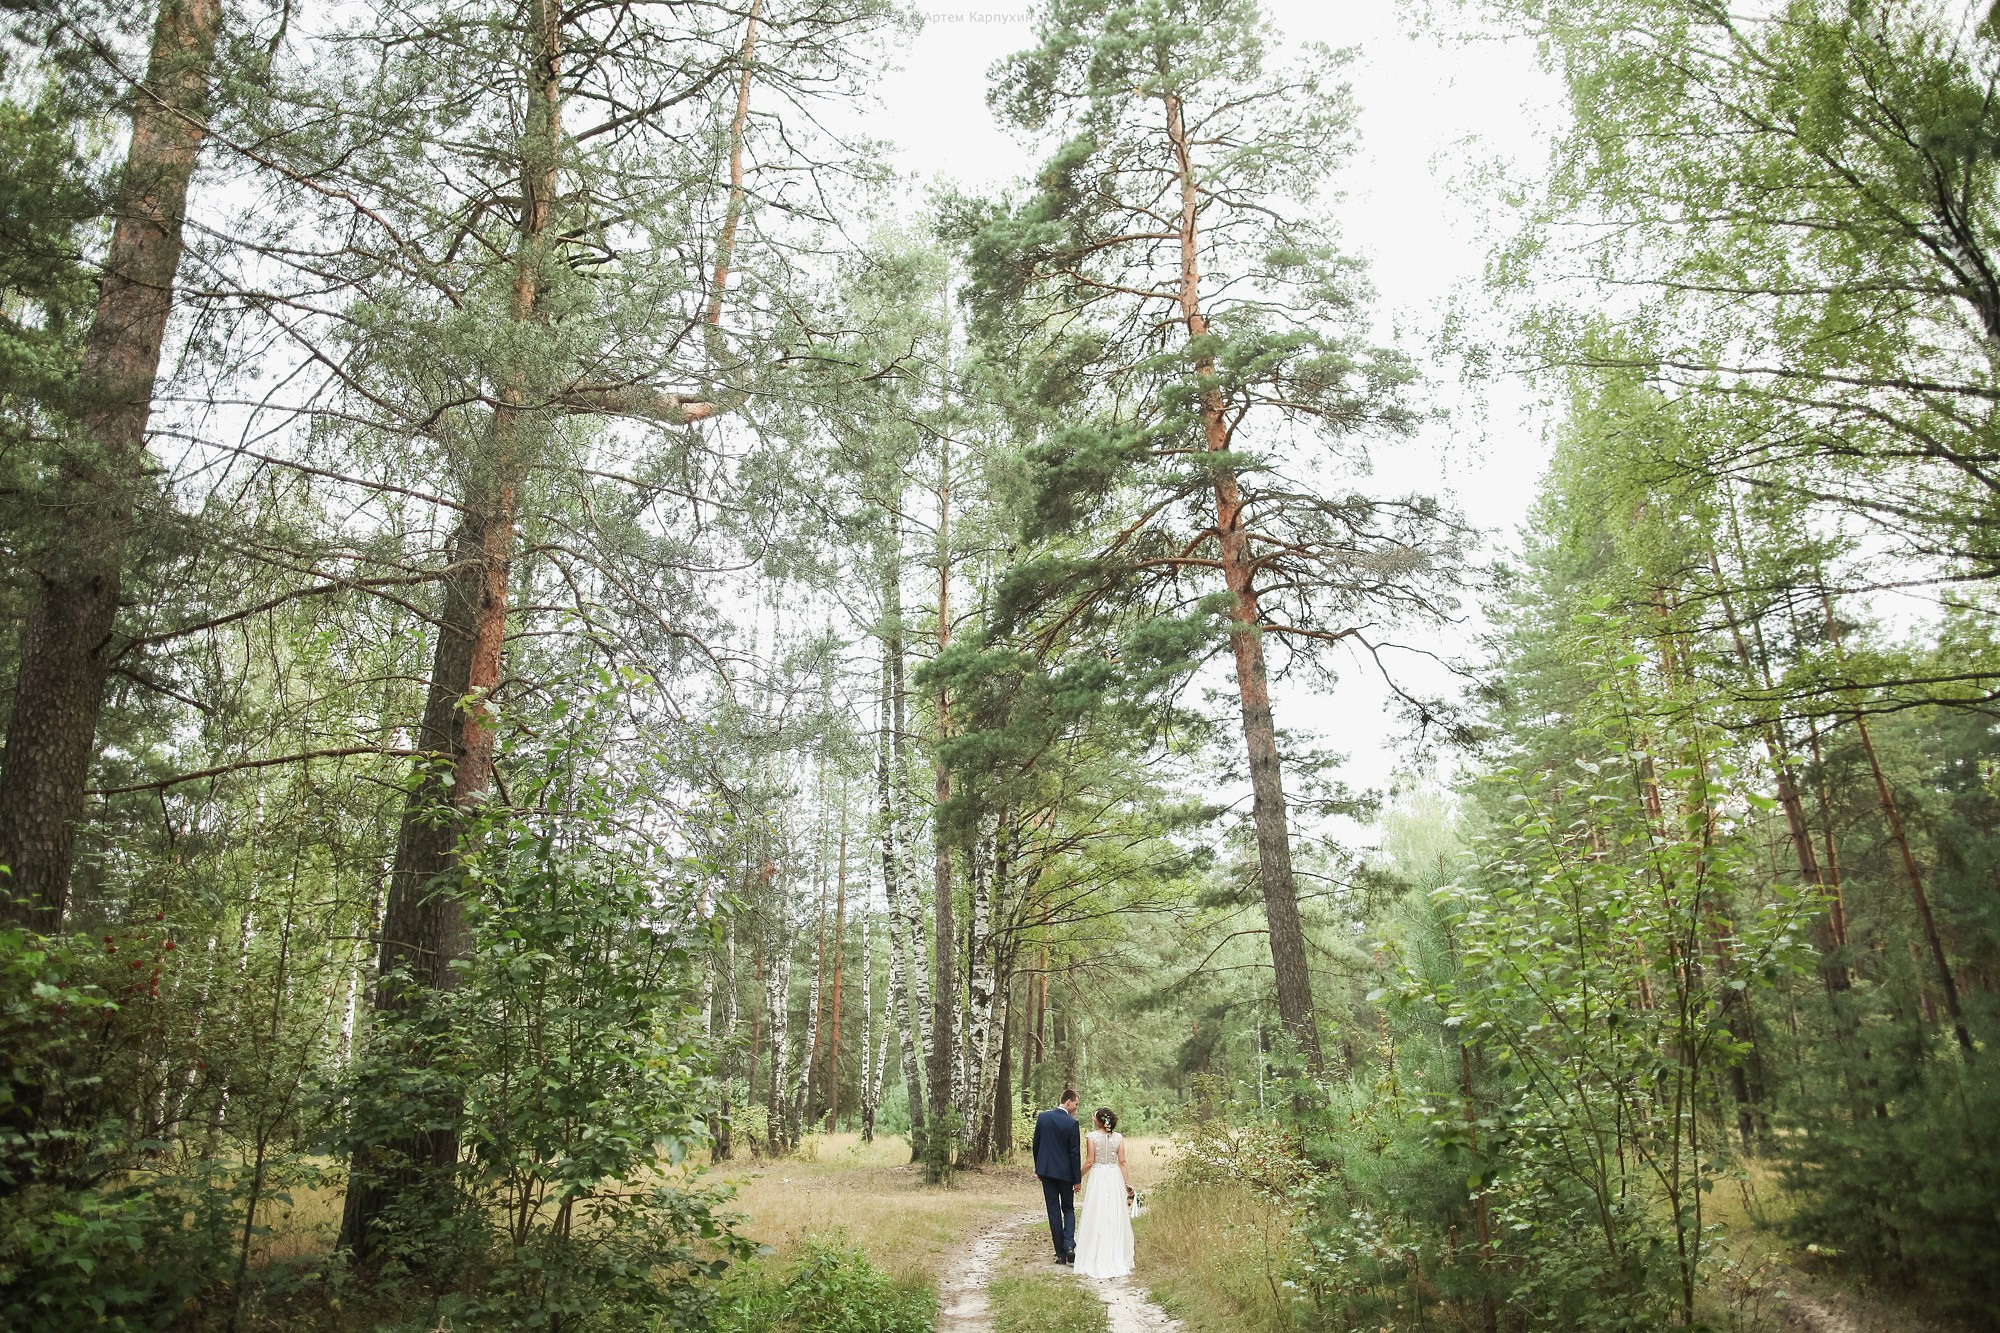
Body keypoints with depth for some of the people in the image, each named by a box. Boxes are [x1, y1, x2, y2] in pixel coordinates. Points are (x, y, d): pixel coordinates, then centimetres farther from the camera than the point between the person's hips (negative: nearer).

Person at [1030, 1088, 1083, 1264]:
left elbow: (1035, 1144, 6)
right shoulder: (1072, 1123, -13)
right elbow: (1075, 1153, -11)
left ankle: (1060, 1253, 9)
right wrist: (1077, 1179, -3)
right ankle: (1069, 1245, -5)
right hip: (1065, 1172, -3)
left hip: (1046, 1171, 3)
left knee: (1054, 1212, 8)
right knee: (1068, 1209, 13)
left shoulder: (1042, 1117, -1)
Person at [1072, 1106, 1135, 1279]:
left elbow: (1089, 1161, -8)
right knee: (1115, 1219, 10)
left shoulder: (1092, 1136, -8)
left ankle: (1096, 1260, 7)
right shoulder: (1119, 1137, 0)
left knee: (1096, 1218, 4)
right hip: (1114, 1178, 3)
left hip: (1097, 1177, -3)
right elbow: (1122, 1162, -1)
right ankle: (1116, 1258, 15)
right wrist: (1128, 1184, 4)